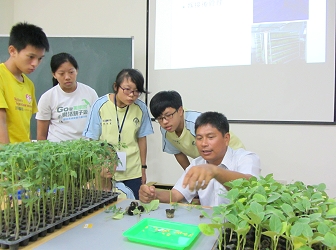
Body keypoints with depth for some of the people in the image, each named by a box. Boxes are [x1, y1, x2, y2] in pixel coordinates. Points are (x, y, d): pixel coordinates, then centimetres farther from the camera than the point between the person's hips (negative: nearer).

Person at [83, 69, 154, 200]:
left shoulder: (141, 108, -5)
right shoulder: (100, 105, -9)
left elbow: (141, 139, 6)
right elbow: (91, 140, -3)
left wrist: (143, 169, 10)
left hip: (133, 173, 2)